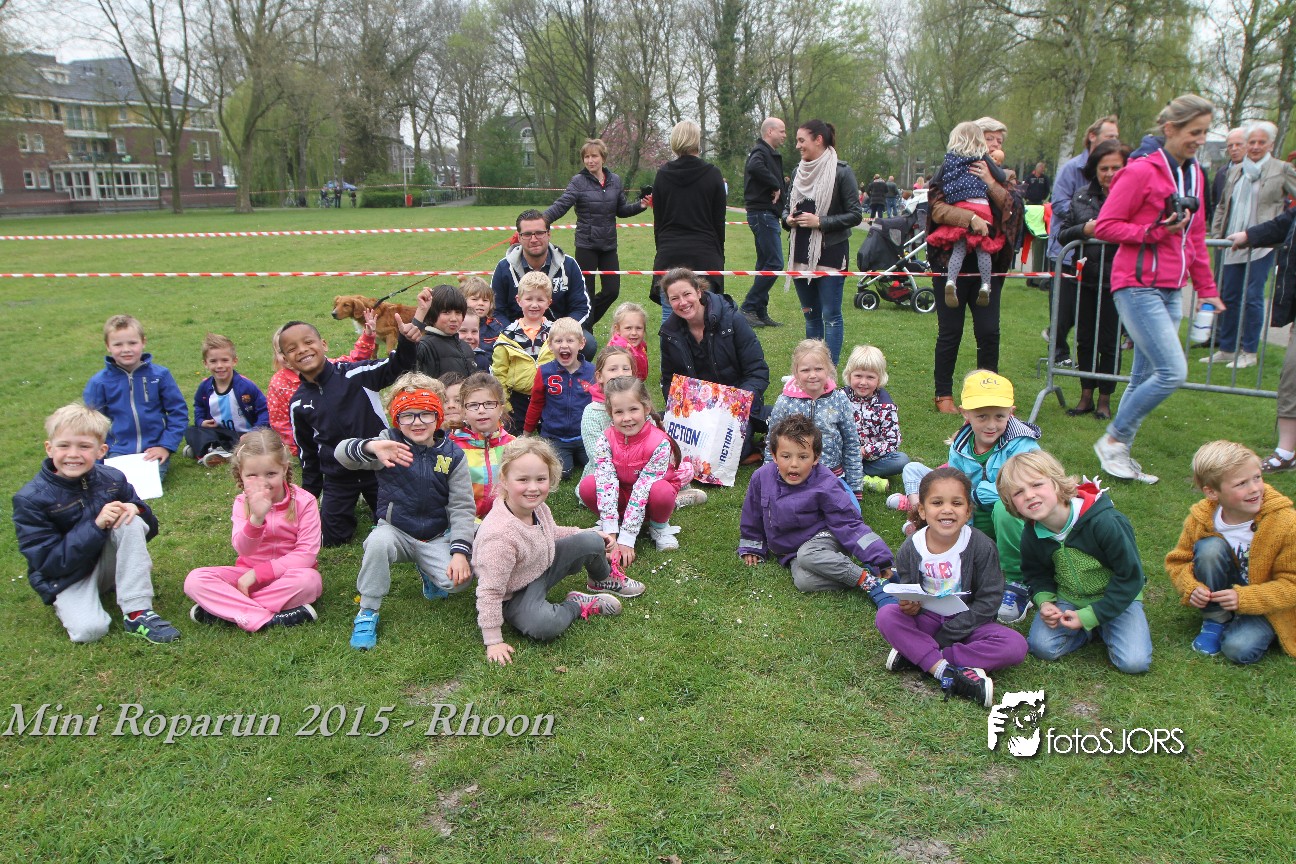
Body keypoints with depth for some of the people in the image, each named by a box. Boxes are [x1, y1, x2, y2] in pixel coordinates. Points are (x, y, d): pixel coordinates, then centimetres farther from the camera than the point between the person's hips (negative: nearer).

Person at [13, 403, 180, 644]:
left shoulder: (113, 479, -6)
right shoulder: (31, 499, -16)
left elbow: (149, 528, 3)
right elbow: (48, 563, -20)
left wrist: (135, 508, -23)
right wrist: (96, 525, -31)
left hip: (110, 561, 4)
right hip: (66, 576, -3)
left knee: (131, 523, -26)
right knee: (89, 630, -30)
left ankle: (137, 612, -26)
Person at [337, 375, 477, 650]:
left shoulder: (452, 454, -4)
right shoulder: (390, 443, -8)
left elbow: (462, 507, -5)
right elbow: (342, 453, -26)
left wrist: (460, 551, -17)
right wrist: (370, 447, -48)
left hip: (436, 537, 2)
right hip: (396, 531, -1)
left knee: (458, 580, -23)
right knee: (378, 541, -36)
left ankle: (427, 570, 15)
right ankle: (367, 613, -15)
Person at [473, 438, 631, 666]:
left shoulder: (536, 506, -12)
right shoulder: (499, 536, -37)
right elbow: (489, 593, -30)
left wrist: (591, 535, 10)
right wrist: (493, 642, -25)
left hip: (543, 564, 7)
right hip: (516, 594, -7)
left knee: (592, 542, -5)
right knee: (544, 626, -36)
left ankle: (603, 580, 28)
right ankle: (577, 606, -3)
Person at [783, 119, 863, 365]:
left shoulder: (841, 172, -8)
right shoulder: (799, 171, 10)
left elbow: (855, 215, -8)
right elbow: (787, 207, 21)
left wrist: (820, 222, -17)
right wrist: (788, 219, -2)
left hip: (830, 254, -6)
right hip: (801, 254, 6)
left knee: (830, 315, -3)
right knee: (811, 315, 13)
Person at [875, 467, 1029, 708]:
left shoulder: (981, 546, -14)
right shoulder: (910, 549, -8)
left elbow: (988, 600, -14)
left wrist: (946, 636, -19)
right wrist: (909, 604, -24)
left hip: (967, 622, 0)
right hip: (926, 620, 1)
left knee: (1015, 646, -26)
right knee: (886, 615, -26)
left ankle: (916, 655, -26)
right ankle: (949, 673, -31)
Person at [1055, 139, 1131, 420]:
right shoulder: (1082, 197, 7)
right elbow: (1062, 234, 8)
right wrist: (1084, 229, -10)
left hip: (1116, 282, -4)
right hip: (1084, 279, 4)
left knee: (1109, 343, 5)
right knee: (1085, 340, 12)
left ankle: (1104, 399, 19)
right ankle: (1086, 396, 24)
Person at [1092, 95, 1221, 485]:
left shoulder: (1194, 174, 15)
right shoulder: (1140, 171, -9)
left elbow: (1196, 237, 21)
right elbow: (1105, 226, -10)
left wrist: (1206, 288, 20)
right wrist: (1155, 231, -17)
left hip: (1171, 291, 8)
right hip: (1138, 287, -8)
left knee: (1146, 377, 9)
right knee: (1173, 371, -14)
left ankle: (1119, 452, 18)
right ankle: (1112, 439, 2)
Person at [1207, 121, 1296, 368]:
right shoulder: (1235, 171, 14)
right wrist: (1216, 233, 12)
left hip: (1262, 245, -5)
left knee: (1252, 297, -6)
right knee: (1229, 297, 8)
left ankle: (1249, 352, 3)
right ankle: (1226, 349, 18)